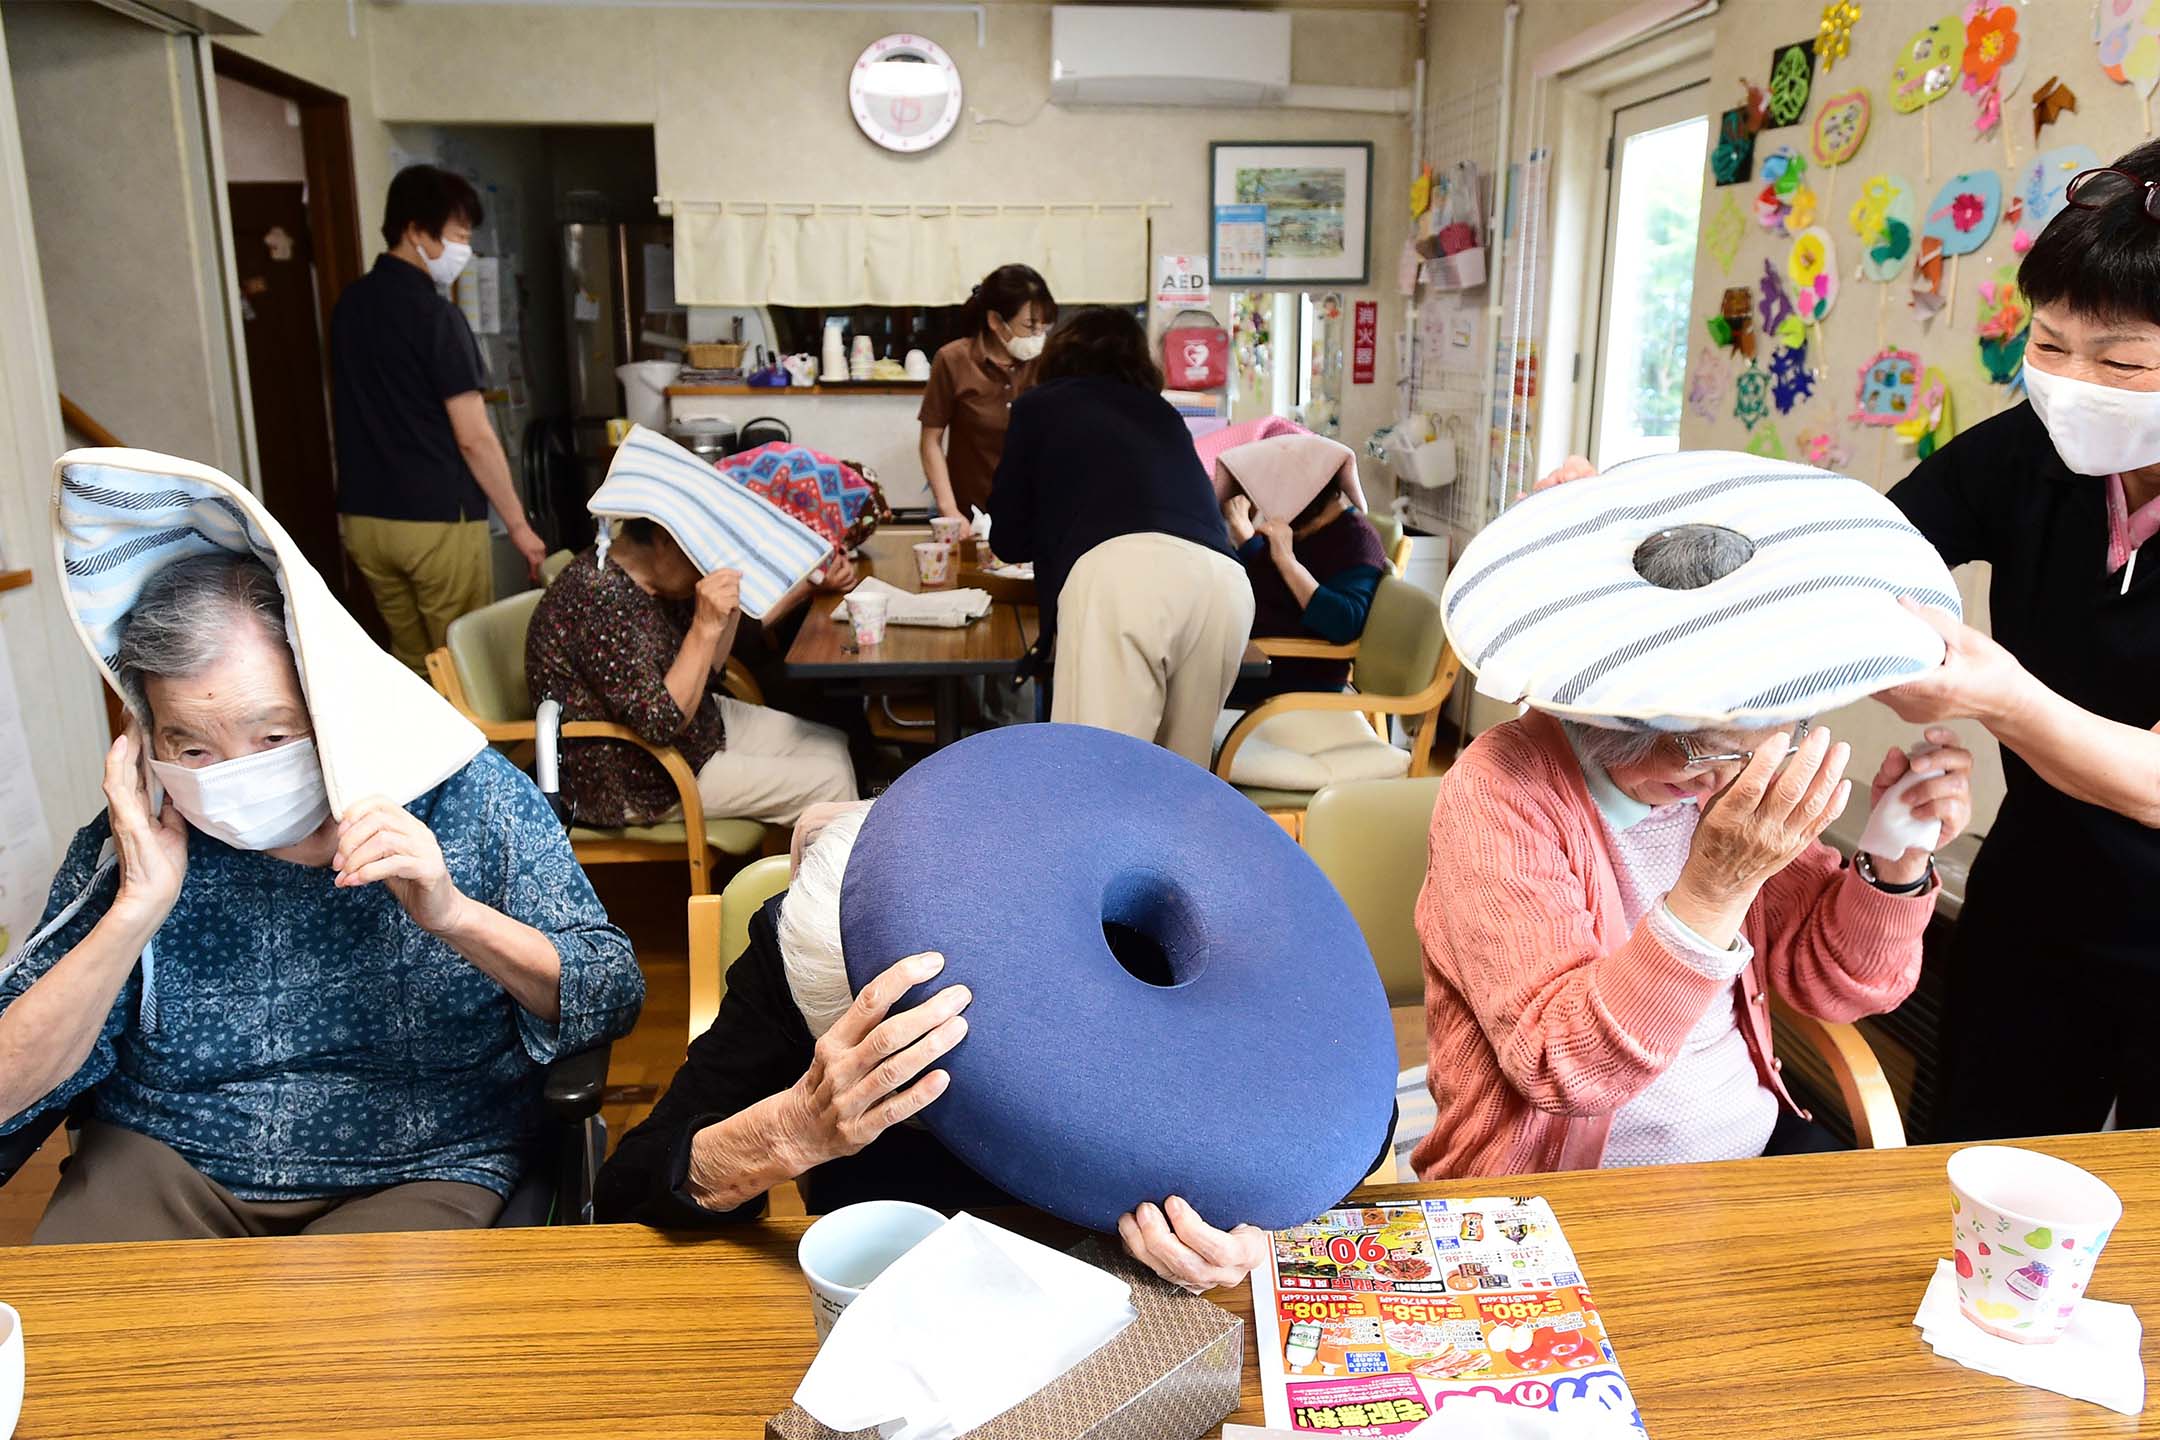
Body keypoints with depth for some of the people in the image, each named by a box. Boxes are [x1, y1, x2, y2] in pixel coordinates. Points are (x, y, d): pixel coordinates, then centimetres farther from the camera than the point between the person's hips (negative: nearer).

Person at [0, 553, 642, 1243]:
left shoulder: (464, 797, -12)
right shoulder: (134, 842, -6)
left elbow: (612, 1002, -12)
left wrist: (453, 914, -28)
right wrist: (136, 911, -21)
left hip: (421, 1179, -1)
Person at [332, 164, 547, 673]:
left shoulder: (348, 304, 9)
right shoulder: (434, 315, -15)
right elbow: (473, 438, -16)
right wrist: (518, 523, -9)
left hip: (363, 517, 8)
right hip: (437, 520, -7)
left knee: (411, 663, 17)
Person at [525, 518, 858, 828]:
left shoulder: (656, 579, -1)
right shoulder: (599, 598, -29)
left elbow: (705, 669, 8)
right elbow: (661, 722, -31)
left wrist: (732, 605, -5)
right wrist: (705, 627, -33)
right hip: (636, 783, -9)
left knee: (832, 746, 9)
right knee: (829, 783, -8)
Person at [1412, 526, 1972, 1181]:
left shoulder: (1747, 769, 1)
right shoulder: (1504, 787, -19)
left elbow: (1835, 981, 6)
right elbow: (1562, 1066, -27)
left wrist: (1899, 860, -12)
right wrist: (1716, 888, -35)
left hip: (1757, 1141, 7)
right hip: (1564, 1185, -7)